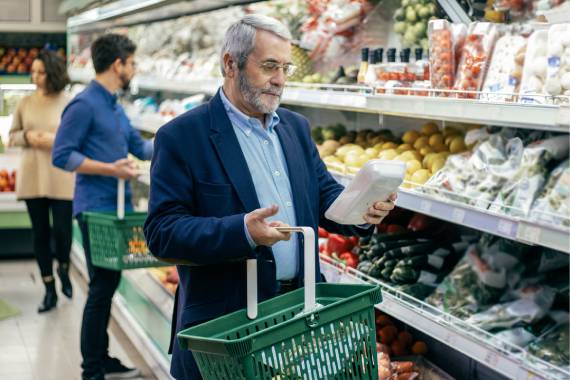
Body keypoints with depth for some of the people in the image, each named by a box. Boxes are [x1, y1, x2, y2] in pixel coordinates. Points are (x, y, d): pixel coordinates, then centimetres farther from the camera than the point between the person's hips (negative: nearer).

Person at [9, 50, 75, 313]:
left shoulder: (69, 103, -6)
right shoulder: (26, 102, 4)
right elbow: (12, 136, 11)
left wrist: (56, 140, -18)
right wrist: (27, 136, -9)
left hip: (61, 179, -3)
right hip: (32, 176, 3)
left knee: (62, 230, -3)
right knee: (40, 233, 7)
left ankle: (63, 269, 31)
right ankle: (49, 289, 19)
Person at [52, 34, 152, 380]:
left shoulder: (114, 106, 15)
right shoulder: (84, 105, -13)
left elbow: (139, 146, 22)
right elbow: (62, 155, -16)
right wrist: (110, 169, -21)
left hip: (117, 208, 9)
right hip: (96, 208, -9)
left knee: (109, 284, 13)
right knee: (102, 286, -6)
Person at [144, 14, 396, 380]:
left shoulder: (296, 126, 12)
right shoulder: (181, 137, -8)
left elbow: (324, 194, 13)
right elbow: (161, 231, -15)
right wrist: (241, 232, -29)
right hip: (224, 323, -5)